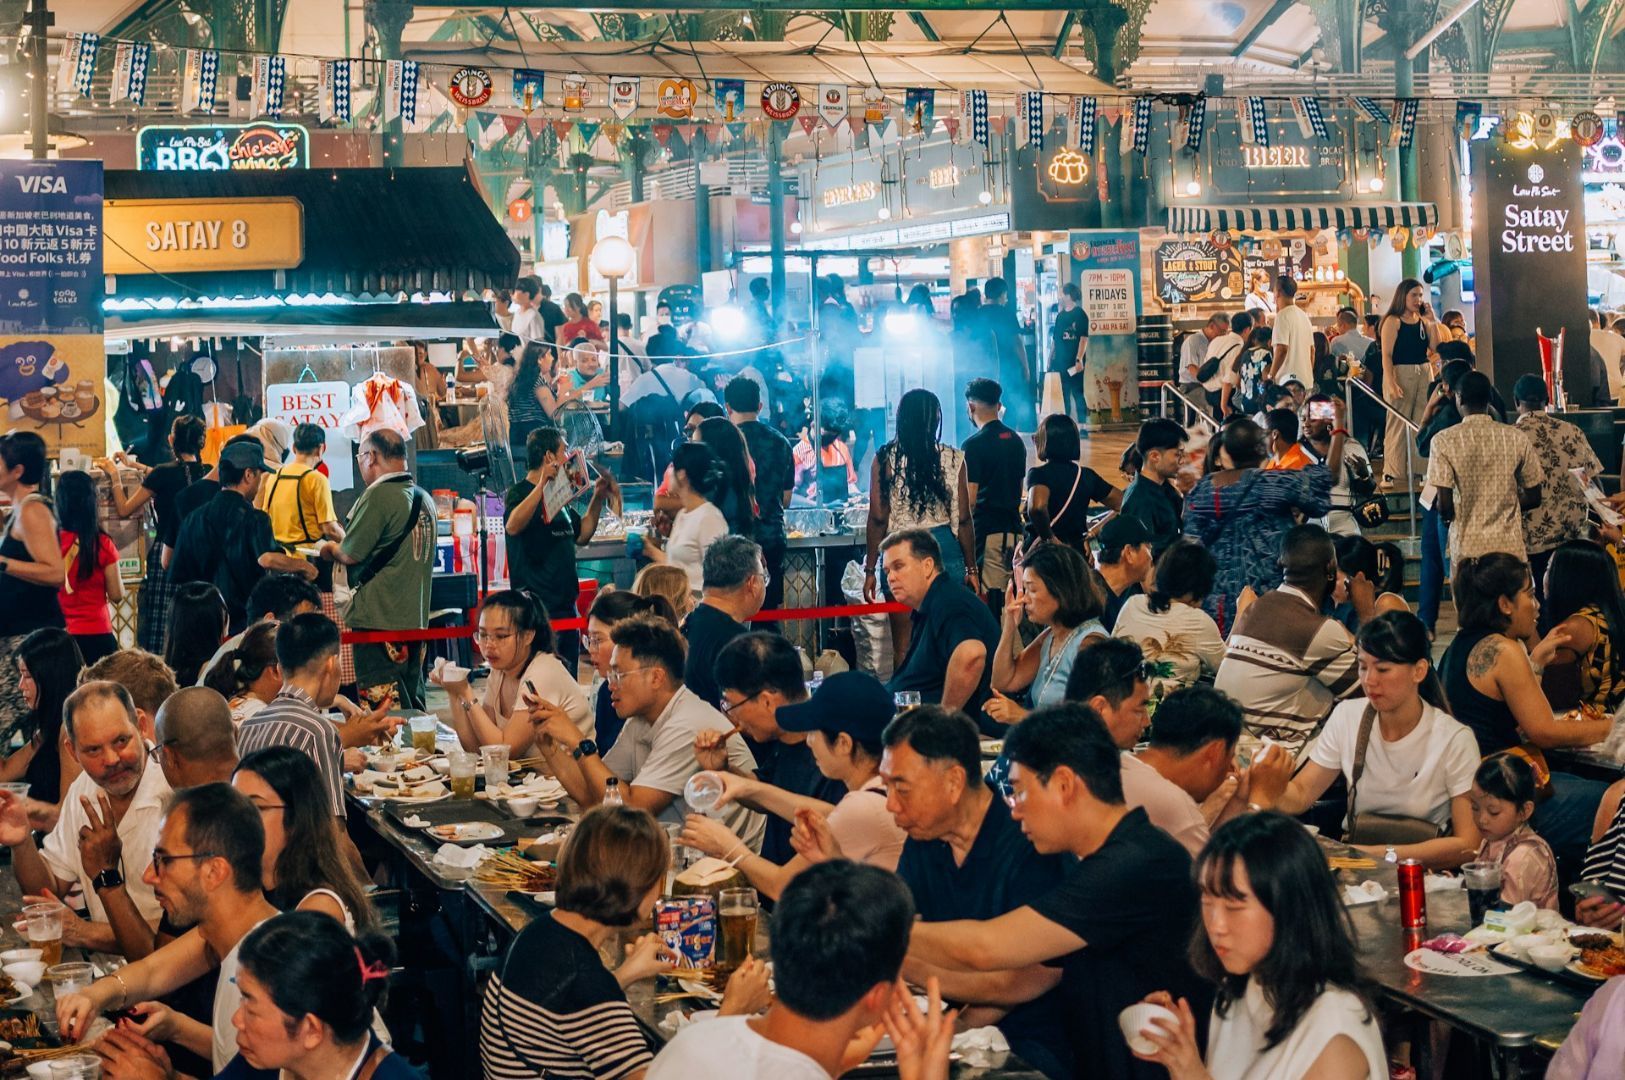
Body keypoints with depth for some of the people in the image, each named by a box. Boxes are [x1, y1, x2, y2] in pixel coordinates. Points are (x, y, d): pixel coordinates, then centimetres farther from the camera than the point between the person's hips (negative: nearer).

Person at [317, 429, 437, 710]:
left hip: (378, 619, -9)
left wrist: (328, 548, 8)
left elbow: (350, 554, -13)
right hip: (415, 617, 9)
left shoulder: (379, 495, -14)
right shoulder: (423, 498, 12)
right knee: (412, 703, 13)